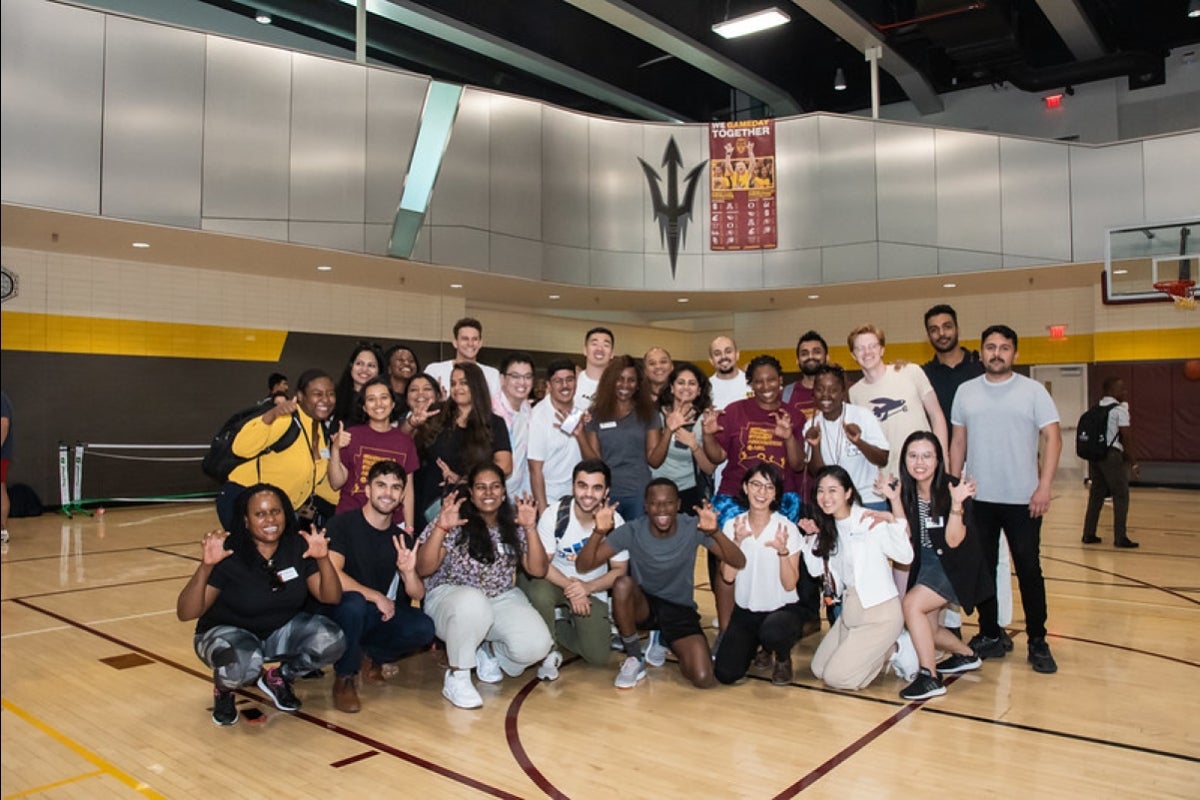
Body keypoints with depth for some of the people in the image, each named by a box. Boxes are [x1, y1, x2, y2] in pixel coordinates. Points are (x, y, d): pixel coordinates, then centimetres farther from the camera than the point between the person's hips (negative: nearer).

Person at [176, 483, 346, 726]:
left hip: (283, 630, 4)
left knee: (331, 641, -23)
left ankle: (278, 678, 8)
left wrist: (323, 559, -31)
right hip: (229, 631, -4)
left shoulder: (299, 546, -11)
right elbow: (185, 613, -25)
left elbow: (331, 598, -13)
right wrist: (205, 566, -40)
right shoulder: (229, 554, -22)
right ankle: (224, 690, 2)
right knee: (242, 664, -38)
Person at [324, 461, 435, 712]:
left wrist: (409, 572, -20)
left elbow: (418, 594, 2)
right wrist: (376, 597, -20)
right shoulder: (343, 524, -10)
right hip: (343, 613, -4)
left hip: (381, 617, 4)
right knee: (353, 602, -37)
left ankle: (371, 657, 10)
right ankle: (344, 678, -11)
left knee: (423, 628, -22)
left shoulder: (401, 538, 5)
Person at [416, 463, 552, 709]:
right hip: (451, 596, -3)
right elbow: (423, 569, -14)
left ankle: (488, 651, 10)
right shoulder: (455, 523, -8)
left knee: (536, 645, -23)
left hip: (503, 599, 4)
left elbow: (538, 570, -3)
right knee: (473, 603, -41)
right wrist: (441, 528, -27)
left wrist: (530, 529, -15)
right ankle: (457, 676, -16)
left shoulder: (514, 525, 2)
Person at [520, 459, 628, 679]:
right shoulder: (554, 515, -19)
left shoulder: (614, 522, -16)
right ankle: (549, 651, -8)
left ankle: (559, 625, 17)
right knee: (540, 593, -37)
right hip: (555, 581, -1)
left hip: (592, 590, 2)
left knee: (598, 657, -11)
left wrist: (587, 587, -24)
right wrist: (569, 586, -29)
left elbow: (619, 570, -7)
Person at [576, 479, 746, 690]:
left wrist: (715, 532, -40)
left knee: (704, 678, -23)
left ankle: (676, 650, 13)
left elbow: (739, 562, -22)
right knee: (622, 583, -35)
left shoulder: (693, 528, -15)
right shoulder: (631, 531, -15)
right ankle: (635, 659, -11)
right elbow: (582, 565, -19)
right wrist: (599, 532, -38)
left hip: (680, 609, 0)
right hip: (642, 604, 1)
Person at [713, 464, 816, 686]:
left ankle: (783, 659, 1)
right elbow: (728, 576, -10)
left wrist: (782, 550, -30)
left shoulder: (787, 528, -11)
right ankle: (755, 646, 21)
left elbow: (790, 585, -14)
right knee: (725, 674, -12)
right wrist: (737, 541, -23)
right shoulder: (733, 525, -2)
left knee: (772, 633, -38)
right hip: (745, 611, 3)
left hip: (782, 609, -3)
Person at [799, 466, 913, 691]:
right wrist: (810, 536, -5)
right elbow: (816, 569, 5)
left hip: (880, 612, -8)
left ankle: (891, 650, 12)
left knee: (836, 677, -9)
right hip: (850, 611, 8)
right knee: (819, 669, 10)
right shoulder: (827, 527, 5)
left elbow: (905, 556, -28)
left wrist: (892, 520, -39)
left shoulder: (870, 521, -17)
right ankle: (878, 651, 24)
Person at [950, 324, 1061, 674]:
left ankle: (1038, 643, 16)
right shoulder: (966, 391, 7)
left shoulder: (1033, 390, -1)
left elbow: (1053, 438, -5)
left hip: (1022, 499, -2)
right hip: (978, 499, 3)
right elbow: (958, 442, 10)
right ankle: (990, 637, 22)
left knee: (1029, 570, 3)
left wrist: (1044, 486, -13)